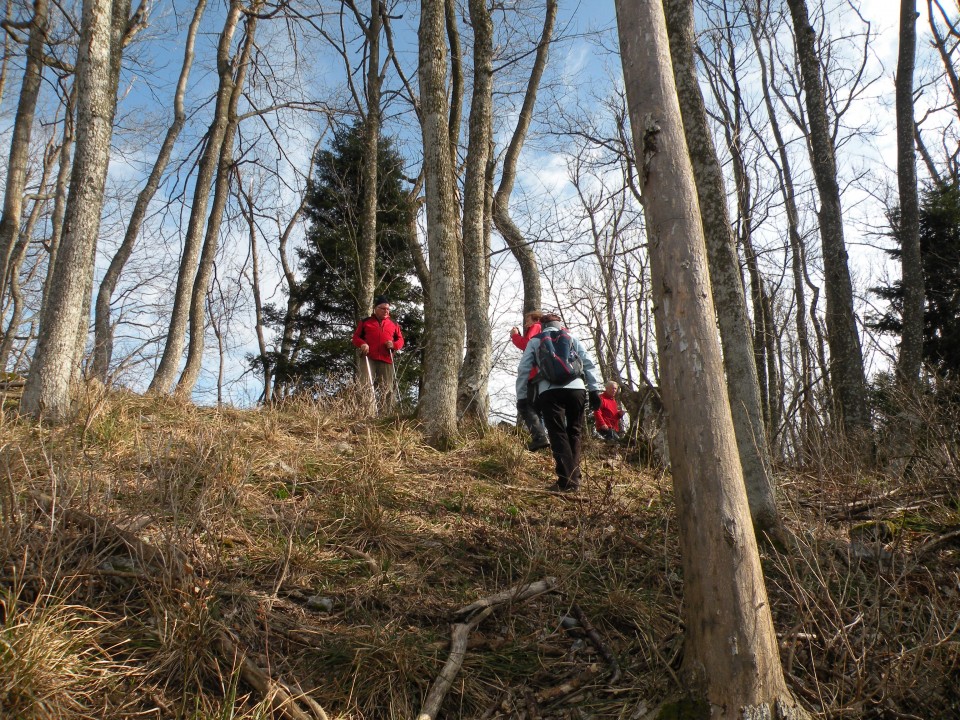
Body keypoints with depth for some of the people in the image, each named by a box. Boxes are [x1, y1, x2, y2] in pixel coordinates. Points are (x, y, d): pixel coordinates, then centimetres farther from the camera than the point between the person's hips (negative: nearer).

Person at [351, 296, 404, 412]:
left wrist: (394, 345, -3)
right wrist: (362, 344, -7)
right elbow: (355, 337, 15)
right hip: (368, 359, -2)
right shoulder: (365, 322, 16)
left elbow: (400, 340, 20)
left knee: (386, 389, -2)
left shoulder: (393, 324, 21)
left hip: (386, 360, 2)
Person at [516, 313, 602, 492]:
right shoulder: (572, 339, 25)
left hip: (549, 391, -2)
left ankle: (567, 482, -14)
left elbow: (523, 370, 13)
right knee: (574, 434, 14)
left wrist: (521, 397, 14)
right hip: (576, 389, 2)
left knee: (558, 435, -4)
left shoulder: (534, 341, 21)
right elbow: (589, 364, 13)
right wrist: (594, 390, 10)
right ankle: (574, 479, 11)